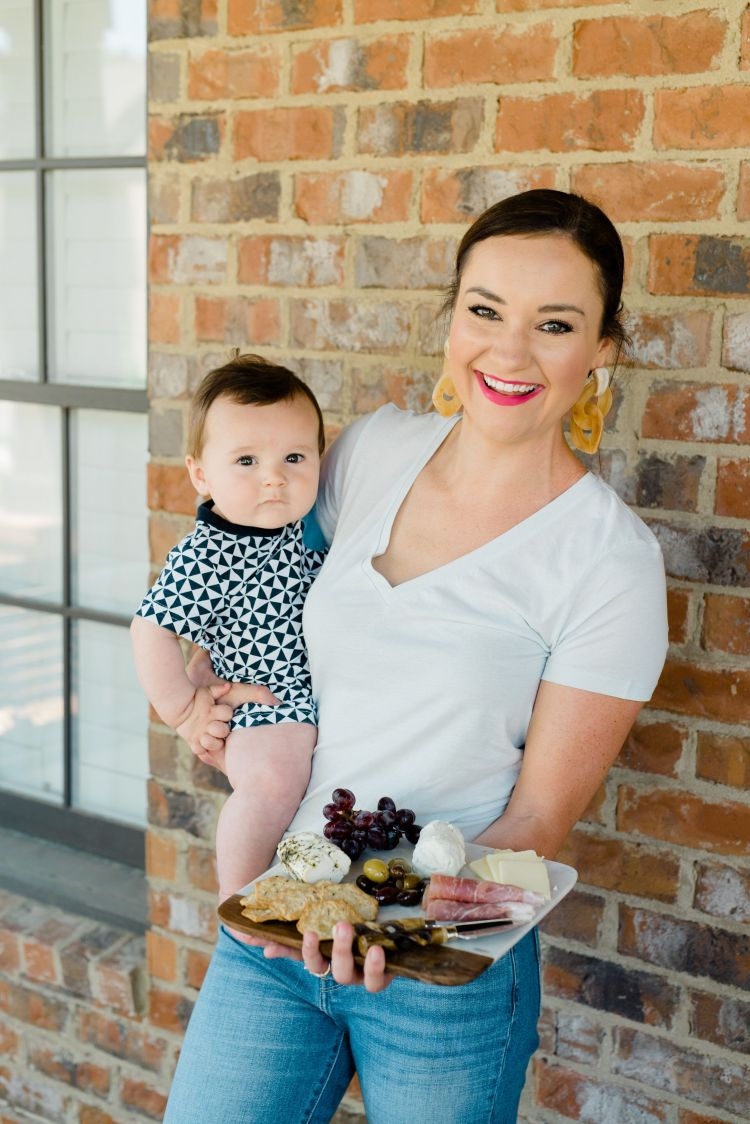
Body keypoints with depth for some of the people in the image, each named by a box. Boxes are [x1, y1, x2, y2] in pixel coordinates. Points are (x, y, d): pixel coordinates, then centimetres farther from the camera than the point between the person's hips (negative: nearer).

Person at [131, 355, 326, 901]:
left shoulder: (310, 525, -1)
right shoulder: (204, 557, -20)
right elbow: (153, 631, -17)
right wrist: (182, 707, -11)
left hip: (331, 687, 7)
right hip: (265, 703, -7)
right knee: (271, 777, -29)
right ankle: (237, 899, -10)